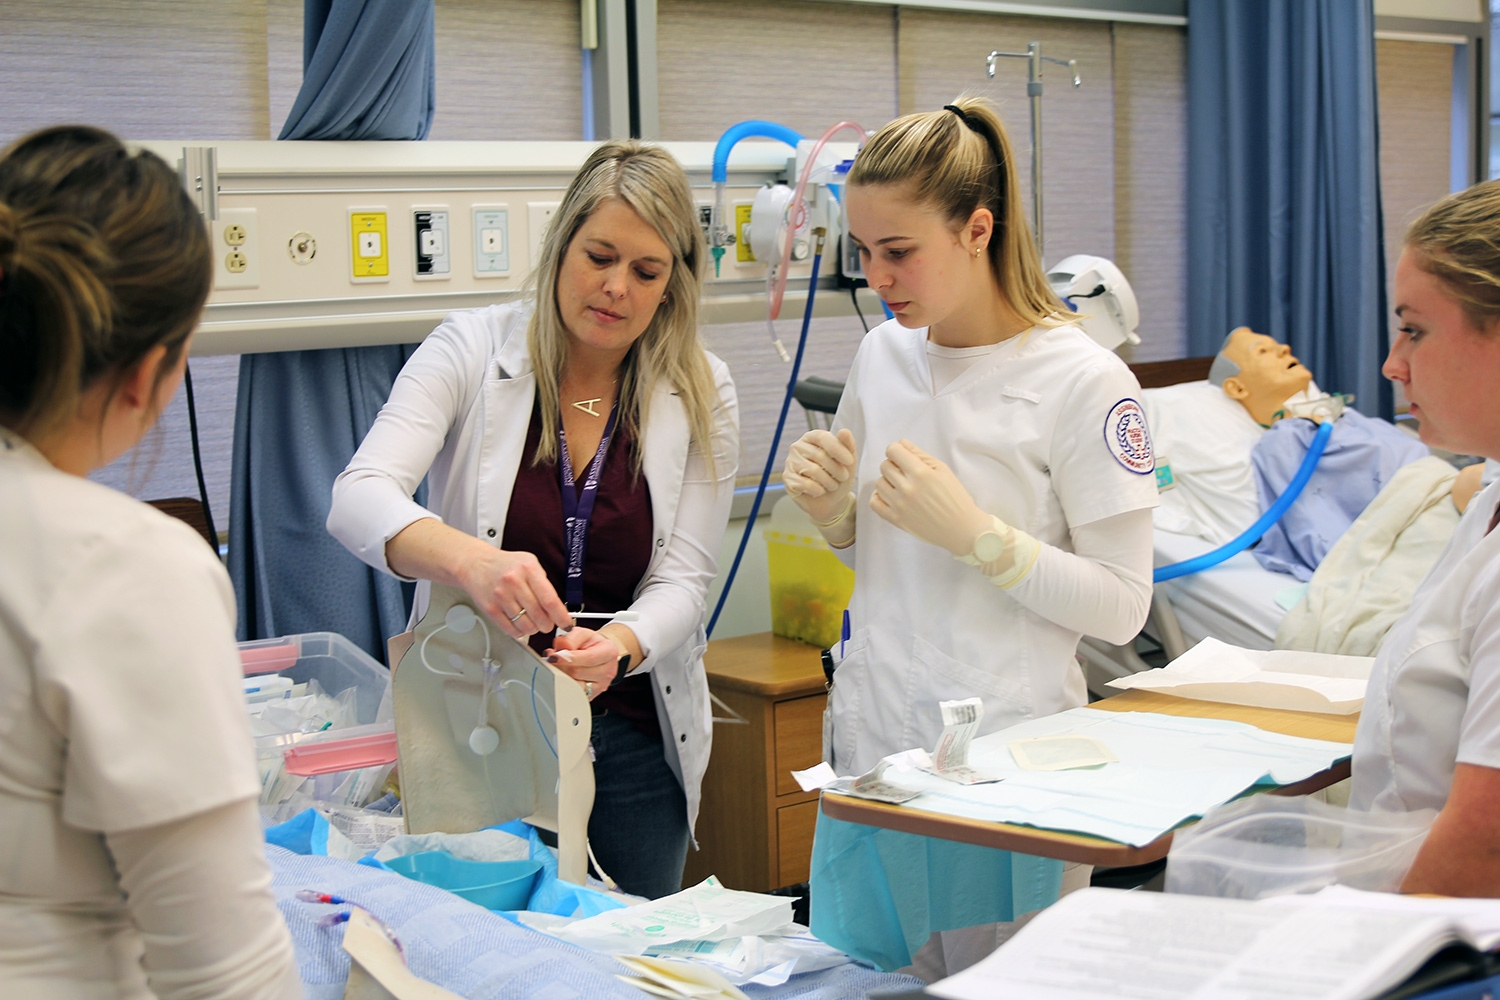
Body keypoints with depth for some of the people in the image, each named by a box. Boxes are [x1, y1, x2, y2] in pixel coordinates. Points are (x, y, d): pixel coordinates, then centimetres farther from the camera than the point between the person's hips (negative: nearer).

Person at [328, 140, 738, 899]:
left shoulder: (701, 395, -1)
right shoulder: (472, 350, -7)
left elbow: (683, 578, -4)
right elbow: (359, 498, -20)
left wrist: (619, 647, -27)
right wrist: (470, 559, -40)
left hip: (631, 737, 2)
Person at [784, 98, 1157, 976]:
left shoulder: (1083, 382, -14)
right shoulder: (883, 354, 5)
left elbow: (1122, 608, -13)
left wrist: (975, 532, -22)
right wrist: (833, 508, -3)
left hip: (1008, 757, -5)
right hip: (870, 735, 6)